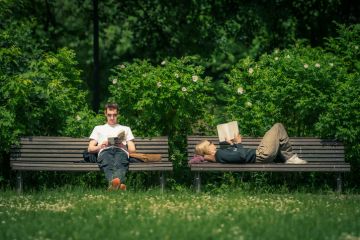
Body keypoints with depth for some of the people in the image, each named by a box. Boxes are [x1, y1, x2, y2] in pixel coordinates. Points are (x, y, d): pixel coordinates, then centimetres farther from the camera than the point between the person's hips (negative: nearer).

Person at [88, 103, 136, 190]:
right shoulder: (98, 128, 40)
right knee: (108, 166, -42)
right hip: (105, 151, 0)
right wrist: (100, 146, 2)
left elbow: (132, 149, 25)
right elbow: (90, 148, 26)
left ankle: (116, 181, -76)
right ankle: (117, 182, -74)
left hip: (121, 151, 0)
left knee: (119, 165, -42)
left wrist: (122, 145, 2)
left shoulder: (125, 129, 39)